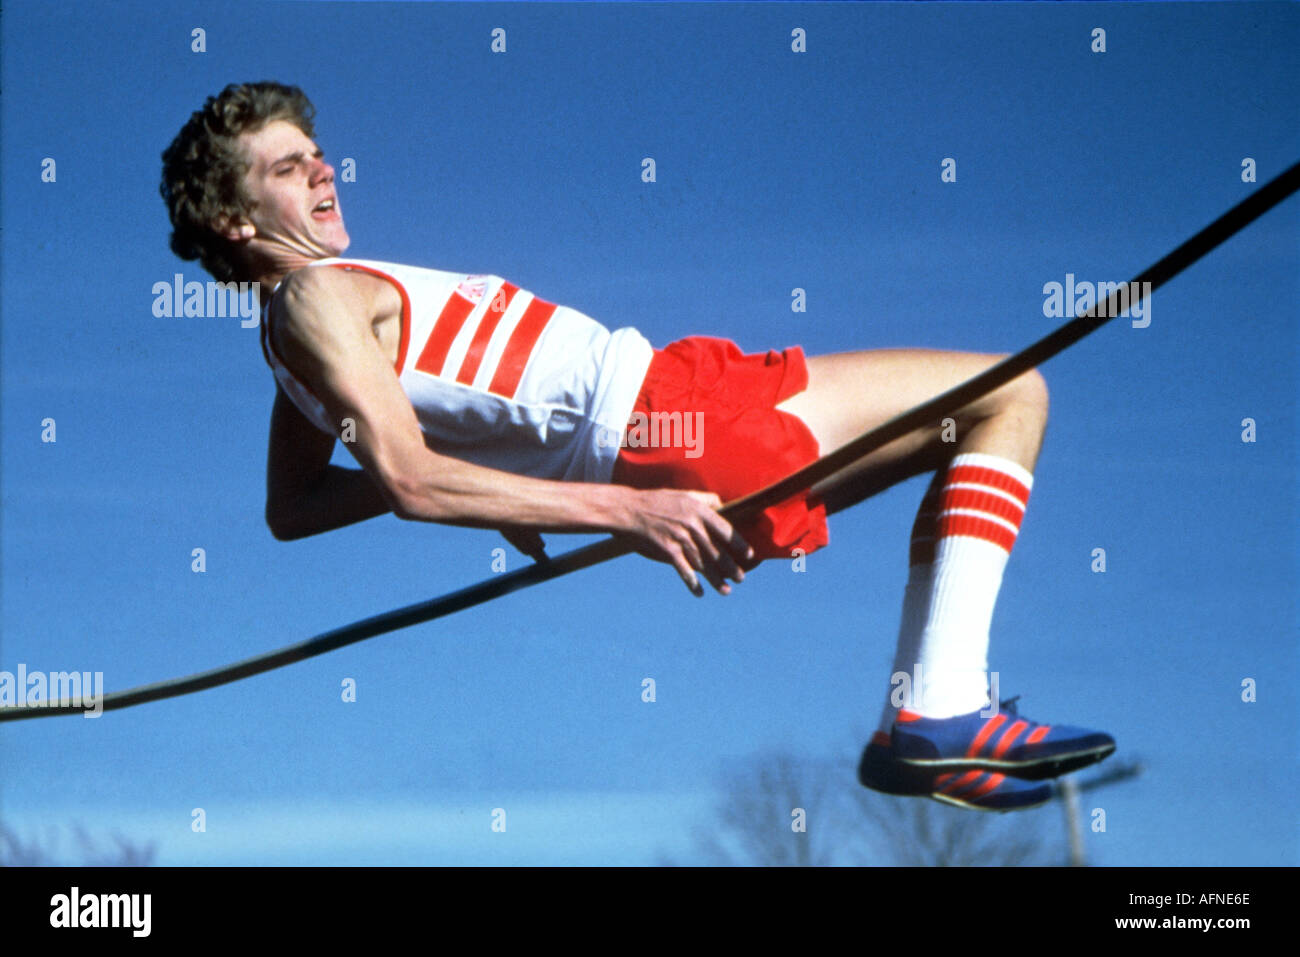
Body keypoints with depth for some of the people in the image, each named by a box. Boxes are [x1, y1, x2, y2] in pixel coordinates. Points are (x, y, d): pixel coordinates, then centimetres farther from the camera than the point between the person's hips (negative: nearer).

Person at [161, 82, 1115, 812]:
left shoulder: (319, 310, 18)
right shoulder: (315, 297, -10)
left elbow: (290, 508, 27)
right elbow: (408, 481, -22)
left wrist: (489, 476, 18)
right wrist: (622, 507, -25)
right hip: (654, 422, -10)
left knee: (1002, 401, 18)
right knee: (1007, 396, -7)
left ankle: (920, 721, 7)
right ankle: (939, 716, -16)